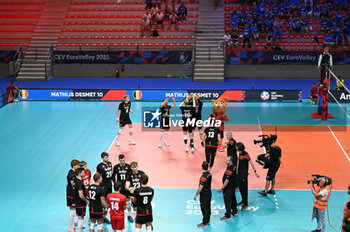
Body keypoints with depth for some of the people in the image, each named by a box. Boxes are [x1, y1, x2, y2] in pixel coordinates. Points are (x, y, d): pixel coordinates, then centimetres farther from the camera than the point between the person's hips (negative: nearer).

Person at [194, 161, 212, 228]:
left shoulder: (203, 177, -25)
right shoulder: (209, 174, 1)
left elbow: (200, 187, -23)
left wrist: (196, 195, -15)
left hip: (204, 194, -9)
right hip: (209, 192, 9)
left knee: (204, 208, 0)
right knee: (208, 207, 18)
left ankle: (205, 223, 7)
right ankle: (208, 220, 30)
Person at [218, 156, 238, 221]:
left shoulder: (229, 170, -27)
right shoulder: (233, 167, 4)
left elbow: (227, 180, -27)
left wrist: (222, 188, -21)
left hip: (229, 188, -10)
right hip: (233, 186, 10)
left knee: (227, 201, -3)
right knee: (233, 199, 22)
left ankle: (227, 216, 2)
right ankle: (235, 212, 37)